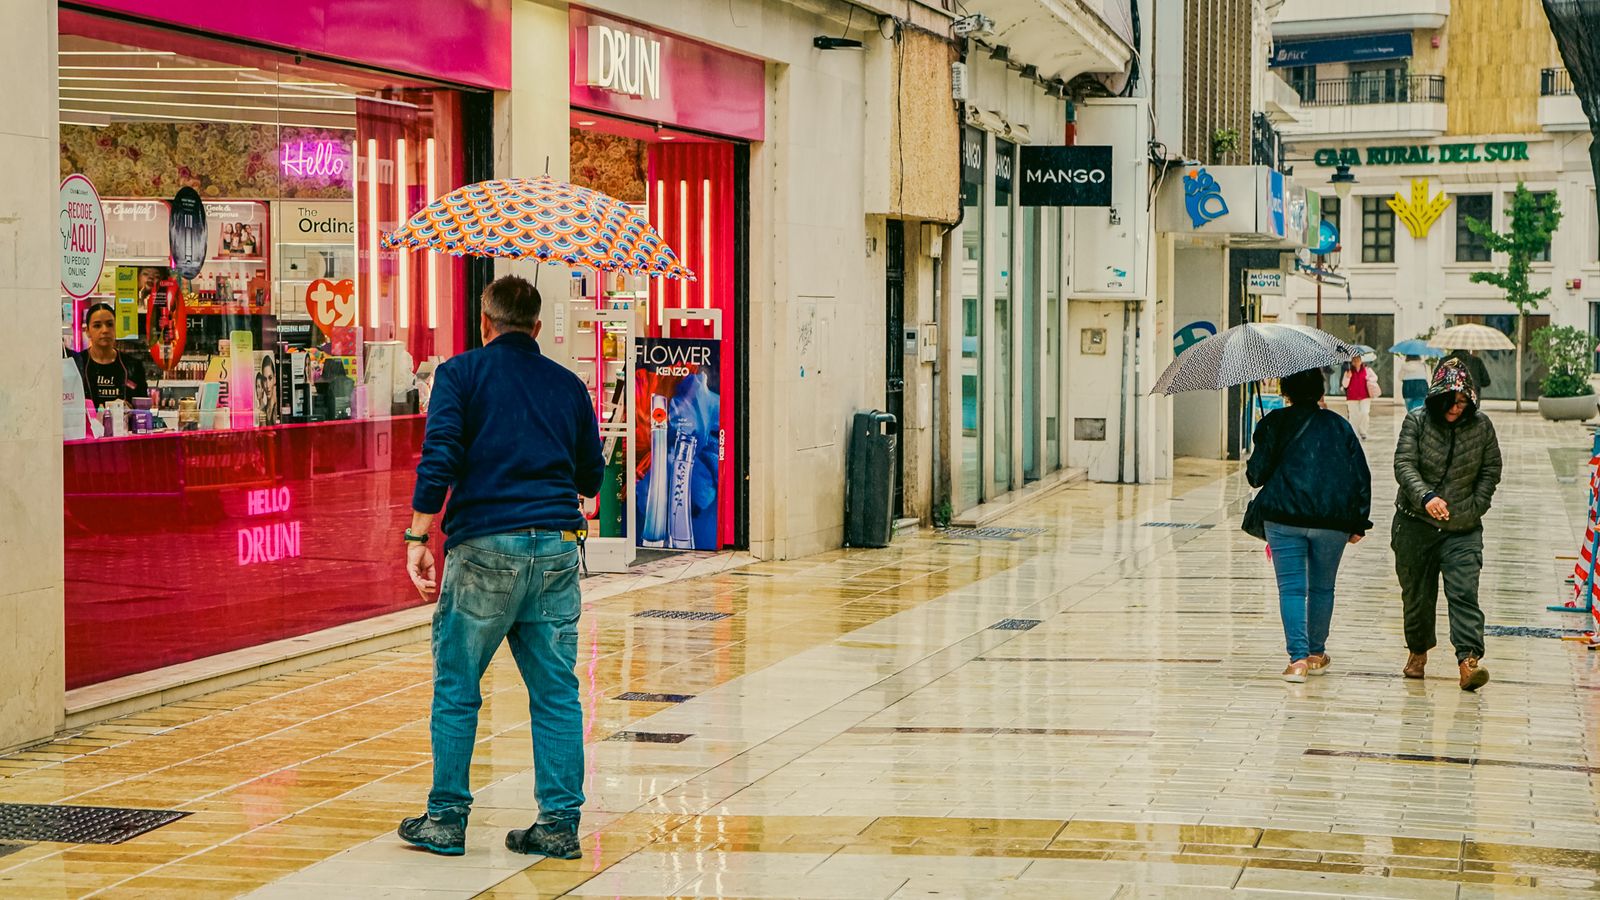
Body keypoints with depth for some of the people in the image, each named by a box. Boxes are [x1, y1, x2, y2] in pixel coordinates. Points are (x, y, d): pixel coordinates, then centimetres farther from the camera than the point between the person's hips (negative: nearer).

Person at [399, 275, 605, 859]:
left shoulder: (461, 374, 3)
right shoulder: (568, 384, 14)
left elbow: (440, 459, -10)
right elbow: (591, 476, 20)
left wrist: (418, 537, -8)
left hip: (485, 547, -3)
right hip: (557, 547, 3)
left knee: (456, 689, 6)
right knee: (556, 691, 6)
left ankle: (446, 820, 9)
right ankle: (559, 824, 6)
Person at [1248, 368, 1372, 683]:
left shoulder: (1275, 423, 1)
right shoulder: (1339, 426, 10)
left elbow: (1257, 473, -3)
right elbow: (1362, 476, 9)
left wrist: (1254, 475, 21)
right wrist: (1359, 523, 12)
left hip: (1285, 517, -2)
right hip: (1332, 521, 3)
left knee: (1291, 588, 0)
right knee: (1322, 588, 17)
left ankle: (1299, 657, -13)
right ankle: (1317, 654, 27)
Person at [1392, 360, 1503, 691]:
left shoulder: (1481, 425, 0)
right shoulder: (1417, 421, -4)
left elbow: (1490, 471, 9)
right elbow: (1404, 464, -13)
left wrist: (1474, 509, -1)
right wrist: (1426, 496, -30)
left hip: (1463, 529, 0)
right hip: (1415, 524, 0)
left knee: (1464, 594, -14)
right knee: (1416, 594, 11)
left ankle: (1469, 660, -22)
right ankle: (1418, 651, 32)